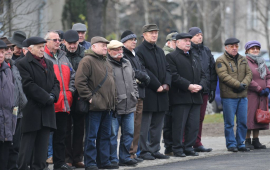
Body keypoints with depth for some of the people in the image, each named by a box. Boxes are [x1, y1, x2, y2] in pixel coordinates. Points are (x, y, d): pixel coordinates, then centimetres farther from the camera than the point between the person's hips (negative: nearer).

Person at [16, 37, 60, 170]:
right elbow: (29, 85, -14)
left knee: (42, 144, 7)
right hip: (31, 110, -7)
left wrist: (53, 96, -4)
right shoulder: (22, 64, -6)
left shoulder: (48, 63, 19)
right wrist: (47, 98, -14)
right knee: (27, 144, -5)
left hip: (47, 111, 7)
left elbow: (55, 82, 18)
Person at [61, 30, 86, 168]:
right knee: (66, 128, 2)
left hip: (80, 96, 2)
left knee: (79, 128, 7)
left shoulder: (84, 54, 4)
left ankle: (77, 158, 15)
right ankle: (67, 158, 8)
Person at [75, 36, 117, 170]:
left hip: (108, 106, 9)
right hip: (95, 106, -8)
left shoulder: (105, 61, 19)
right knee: (92, 136, -3)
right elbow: (79, 81, -18)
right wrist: (89, 97, -18)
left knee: (105, 135, 12)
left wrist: (112, 99, 20)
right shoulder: (87, 61, -10)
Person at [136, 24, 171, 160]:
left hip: (161, 94, 8)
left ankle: (155, 150, 16)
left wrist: (166, 84, -3)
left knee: (157, 125, 10)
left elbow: (167, 69, 15)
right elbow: (144, 72, -15)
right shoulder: (139, 51, -8)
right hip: (147, 94, -8)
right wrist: (157, 86, -15)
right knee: (144, 125, -4)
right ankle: (144, 151, 0)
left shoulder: (160, 51, 18)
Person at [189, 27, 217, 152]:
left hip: (204, 90, 6)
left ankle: (197, 143, 13)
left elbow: (212, 71, 20)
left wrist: (212, 89, 14)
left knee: (200, 118, 9)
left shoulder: (206, 51, 16)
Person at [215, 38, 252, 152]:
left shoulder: (243, 60, 16)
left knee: (243, 122, 6)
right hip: (228, 96, -5)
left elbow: (249, 74, 10)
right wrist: (238, 85, -20)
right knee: (229, 122, -2)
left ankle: (240, 144, 15)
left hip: (242, 96, 5)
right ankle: (231, 144, 5)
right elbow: (224, 75, -15)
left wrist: (244, 84, -10)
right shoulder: (221, 60, -3)